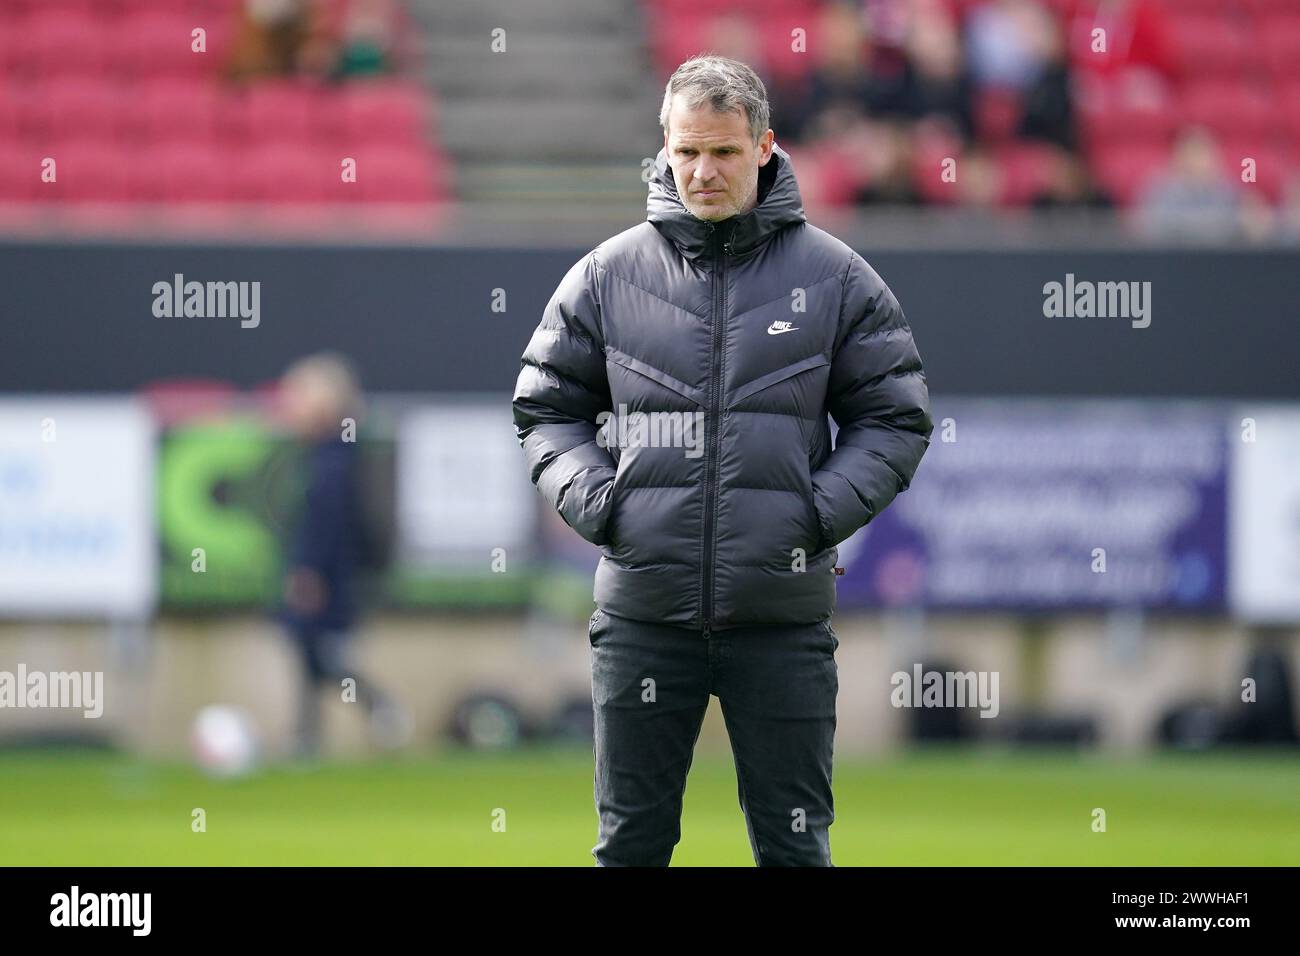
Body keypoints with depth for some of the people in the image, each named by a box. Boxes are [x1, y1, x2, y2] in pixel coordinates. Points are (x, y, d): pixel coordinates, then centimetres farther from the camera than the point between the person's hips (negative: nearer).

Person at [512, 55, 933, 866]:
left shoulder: (835, 277, 3)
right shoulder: (606, 275, 5)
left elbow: (897, 420, 7)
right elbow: (546, 411, 12)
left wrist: (823, 509, -7)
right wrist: (598, 502, -5)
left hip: (783, 613, -1)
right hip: (643, 614, 1)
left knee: (795, 842, 4)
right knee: (632, 837, 6)